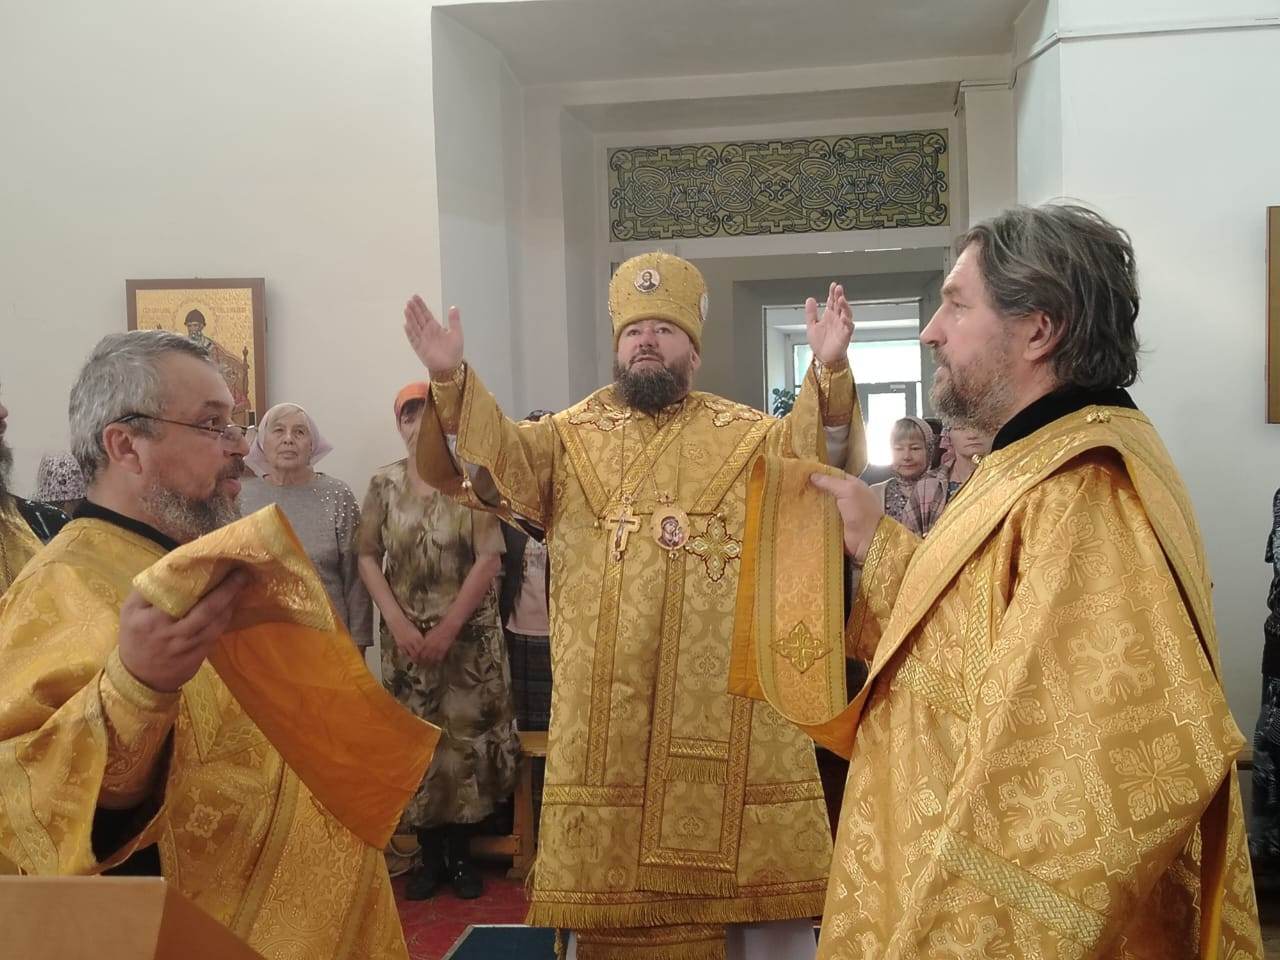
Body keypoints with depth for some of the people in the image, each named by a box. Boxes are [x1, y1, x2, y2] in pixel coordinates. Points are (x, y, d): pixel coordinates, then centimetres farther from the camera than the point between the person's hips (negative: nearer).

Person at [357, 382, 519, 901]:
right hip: (406, 636, 2)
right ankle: (429, 854, 18)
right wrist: (399, 624, -10)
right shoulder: (384, 484, 3)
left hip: (468, 635, -1)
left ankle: (461, 853, 16)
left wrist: (448, 628, -14)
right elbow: (368, 556, 2)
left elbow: (489, 558, -9)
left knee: (467, 737, 2)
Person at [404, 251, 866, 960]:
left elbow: (814, 450, -10)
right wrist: (450, 380, -23)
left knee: (760, 891, 6)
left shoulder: (744, 434, 8)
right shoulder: (571, 436, 10)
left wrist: (829, 371, -30)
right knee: (606, 877, 9)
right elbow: (492, 461, -5)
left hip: (724, 696, 0)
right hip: (607, 703, 1)